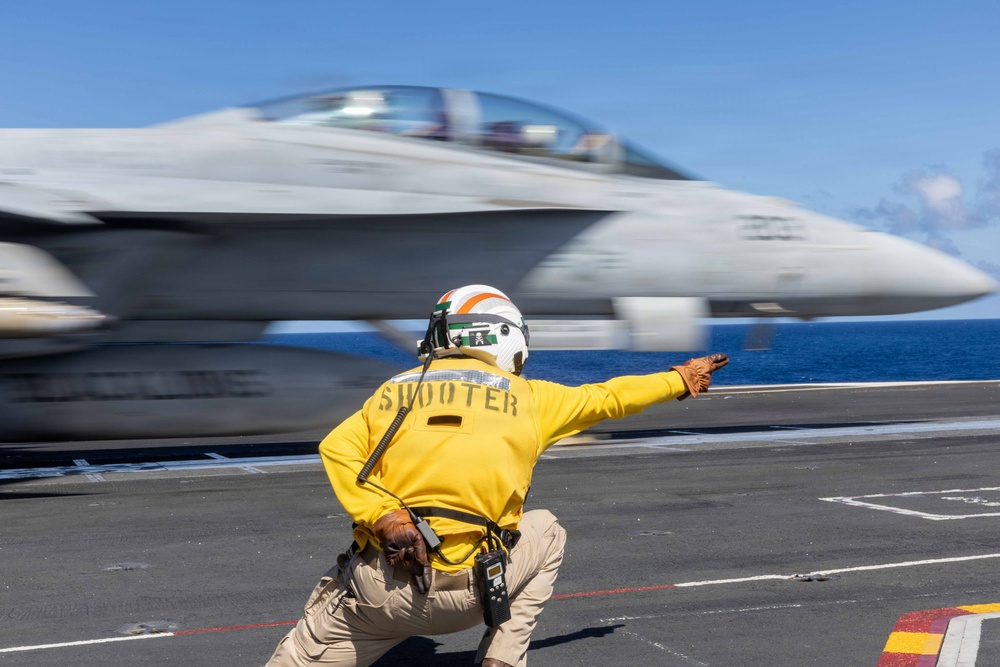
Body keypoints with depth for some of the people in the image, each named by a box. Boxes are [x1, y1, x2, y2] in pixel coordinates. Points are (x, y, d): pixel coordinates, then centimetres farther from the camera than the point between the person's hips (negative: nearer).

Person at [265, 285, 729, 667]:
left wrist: (383, 518, -12)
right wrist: (680, 380, 41)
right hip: (467, 594, -1)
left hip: (375, 590, 2)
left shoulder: (396, 389, 15)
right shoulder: (526, 396, 11)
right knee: (544, 532, 27)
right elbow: (609, 398, 26)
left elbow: (336, 446, -3)